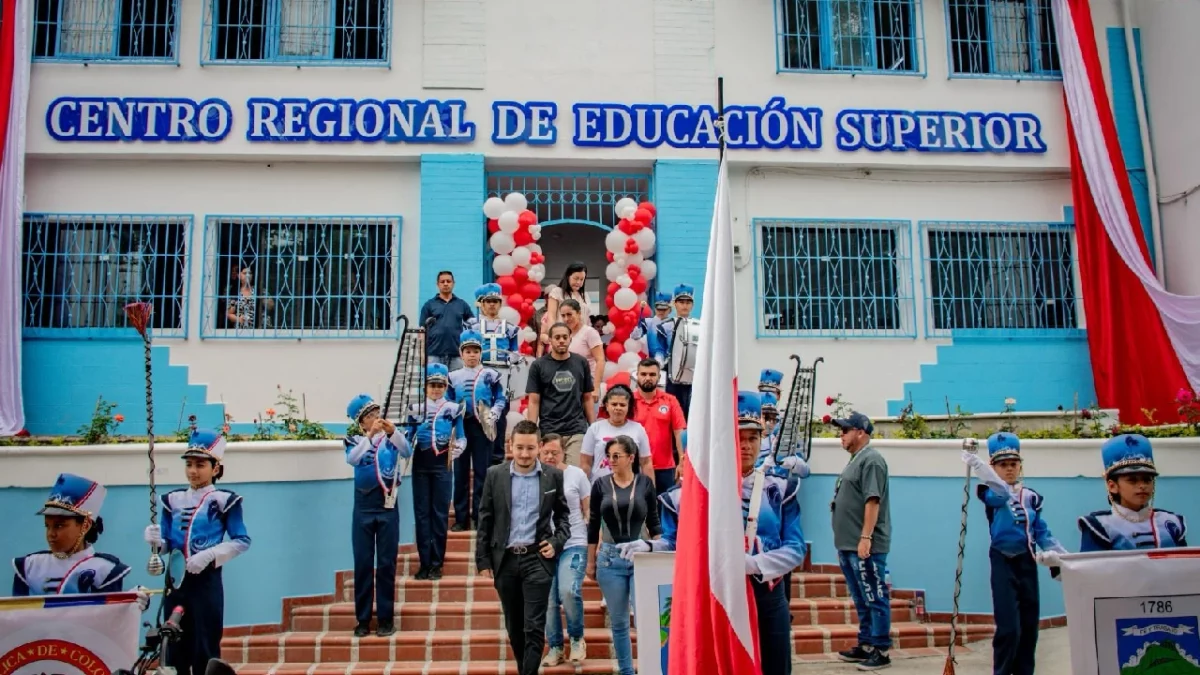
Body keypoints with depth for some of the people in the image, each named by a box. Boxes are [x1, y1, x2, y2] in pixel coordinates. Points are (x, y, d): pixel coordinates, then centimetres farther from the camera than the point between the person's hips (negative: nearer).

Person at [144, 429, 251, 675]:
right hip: (175, 580, 5)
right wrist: (156, 540, -11)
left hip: (206, 582, -5)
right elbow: (168, 544, 11)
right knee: (174, 648, 10)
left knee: (205, 650, 1)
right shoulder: (173, 499, 9)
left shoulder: (224, 500, -5)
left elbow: (242, 541, -8)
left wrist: (209, 555, -18)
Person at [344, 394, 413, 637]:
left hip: (387, 506, 0)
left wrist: (393, 432, -29)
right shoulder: (354, 440, 2)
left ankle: (386, 617, 12)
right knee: (362, 564, 5)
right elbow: (352, 459, -18)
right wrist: (370, 435, -29)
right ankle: (363, 619, 14)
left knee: (386, 563, 4)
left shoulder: (391, 436, 3)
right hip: (363, 508, 0)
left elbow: (408, 452, -14)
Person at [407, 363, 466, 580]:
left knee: (440, 512, 1)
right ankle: (424, 562, 9)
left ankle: (436, 563, 7)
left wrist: (455, 451, -9)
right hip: (420, 464, 2)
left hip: (442, 464, -1)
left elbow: (461, 438, 6)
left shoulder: (453, 409, 5)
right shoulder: (415, 409, 9)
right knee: (421, 512, 3)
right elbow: (408, 437, 10)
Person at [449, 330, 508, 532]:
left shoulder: (490, 375, 7)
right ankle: (461, 518, 10)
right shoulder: (453, 377, 13)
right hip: (461, 427, 2)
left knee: (482, 472, -1)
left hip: (483, 427, -2)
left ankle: (481, 516, 5)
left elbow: (500, 399, 4)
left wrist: (493, 415, -10)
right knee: (461, 473, 4)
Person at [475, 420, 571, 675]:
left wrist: (557, 543, -4)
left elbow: (563, 514, 12)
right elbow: (485, 520, 4)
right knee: (514, 626, 13)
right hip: (504, 560, 2)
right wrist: (483, 561, 1)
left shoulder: (553, 476, 0)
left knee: (534, 627, -6)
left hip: (537, 559, -2)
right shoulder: (495, 475, 1)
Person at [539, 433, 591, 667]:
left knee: (568, 591, -20)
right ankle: (555, 647, 20)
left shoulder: (577, 474, 1)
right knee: (548, 600, 3)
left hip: (573, 544, -2)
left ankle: (577, 639, 4)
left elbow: (589, 511, 5)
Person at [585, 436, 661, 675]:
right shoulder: (601, 484, 1)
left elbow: (654, 524, 5)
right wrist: (590, 562, 8)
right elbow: (593, 526, 7)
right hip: (610, 559, 1)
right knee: (618, 622, 9)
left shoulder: (645, 483, 0)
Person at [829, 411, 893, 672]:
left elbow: (873, 501, -20)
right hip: (848, 546, 10)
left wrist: (865, 538, -23)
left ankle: (881, 651, 5)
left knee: (875, 600, -2)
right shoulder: (855, 460, 18)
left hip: (865, 546, -10)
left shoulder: (871, 460, -13)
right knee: (861, 600, 16)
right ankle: (865, 645, 24)